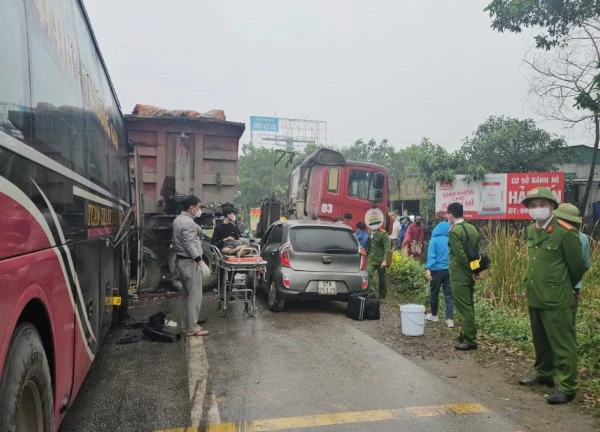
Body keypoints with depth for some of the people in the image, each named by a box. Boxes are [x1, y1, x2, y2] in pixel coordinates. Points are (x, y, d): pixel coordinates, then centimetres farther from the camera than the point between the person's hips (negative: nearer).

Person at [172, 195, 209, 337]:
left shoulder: (178, 219, 13)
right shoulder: (188, 222, -19)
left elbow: (175, 241, 19)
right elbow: (190, 245, -24)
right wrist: (198, 258, -19)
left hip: (180, 260, 11)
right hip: (190, 262, -11)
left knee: (186, 295, 15)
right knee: (195, 296, -4)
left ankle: (186, 325, 21)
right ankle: (192, 328, 1)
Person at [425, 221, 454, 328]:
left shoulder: (434, 240, -7)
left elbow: (431, 256, -16)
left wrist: (428, 269, -21)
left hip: (437, 270, -3)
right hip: (449, 270, 3)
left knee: (434, 293, 14)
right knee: (449, 295, 3)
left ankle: (434, 315, 28)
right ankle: (449, 319, -4)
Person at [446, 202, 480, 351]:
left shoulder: (454, 231, -16)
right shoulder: (472, 228, 9)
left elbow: (460, 254, -21)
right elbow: (478, 250, 9)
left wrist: (471, 271, -12)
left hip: (459, 274, -8)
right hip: (470, 273, 8)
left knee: (463, 306, -2)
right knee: (468, 305, 16)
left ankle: (470, 340, 1)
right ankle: (467, 334, 26)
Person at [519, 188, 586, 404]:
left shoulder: (565, 232, -16)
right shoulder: (531, 230, 7)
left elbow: (577, 265, -6)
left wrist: (564, 288, 7)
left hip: (556, 299, -7)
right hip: (534, 296, 7)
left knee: (562, 343, 2)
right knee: (540, 340, 20)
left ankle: (567, 386, 12)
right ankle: (544, 374, 36)